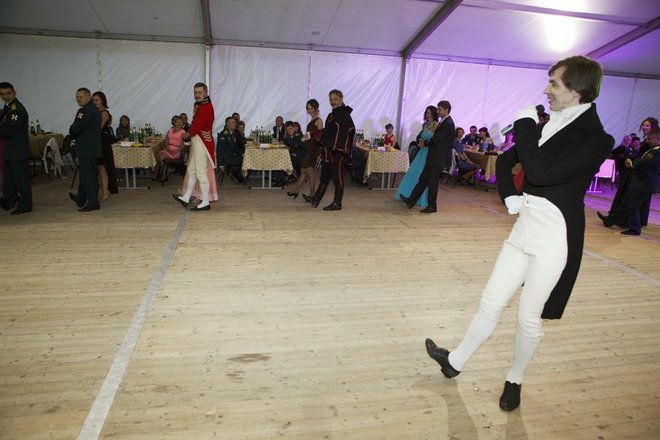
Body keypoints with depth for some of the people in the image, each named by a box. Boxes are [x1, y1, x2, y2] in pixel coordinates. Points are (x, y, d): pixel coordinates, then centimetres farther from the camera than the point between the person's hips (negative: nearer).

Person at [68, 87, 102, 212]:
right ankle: (81, 199, 31)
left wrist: (71, 135, 2)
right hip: (93, 147, 10)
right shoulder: (94, 109, 15)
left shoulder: (85, 111, -17)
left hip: (87, 149, -10)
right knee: (85, 175, 19)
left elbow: (75, 128, -18)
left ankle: (93, 203, 1)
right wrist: (74, 135, 11)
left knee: (87, 176, -4)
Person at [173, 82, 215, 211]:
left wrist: (188, 134, -2)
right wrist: (190, 134, -1)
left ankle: (205, 203, 1)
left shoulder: (206, 107, -17)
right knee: (191, 170, 15)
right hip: (196, 142, 10)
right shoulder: (199, 105, 15)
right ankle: (186, 198, 25)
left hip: (201, 143, -10)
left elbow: (197, 126, -20)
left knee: (201, 173, -6)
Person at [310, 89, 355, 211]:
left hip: (338, 152, -9)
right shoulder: (331, 115, 17)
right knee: (324, 177, 15)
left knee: (338, 177, -2)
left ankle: (337, 203, 6)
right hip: (329, 151, 9)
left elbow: (351, 130, -16)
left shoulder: (345, 115, -9)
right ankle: (316, 200, 23)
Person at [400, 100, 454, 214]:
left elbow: (436, 139, -20)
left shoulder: (448, 123, -16)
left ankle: (432, 206, 11)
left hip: (439, 158, -9)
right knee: (423, 179, 12)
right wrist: (426, 142, 0)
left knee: (432, 182, 0)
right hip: (433, 157, 9)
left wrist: (426, 143, -2)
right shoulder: (444, 122, 15)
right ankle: (412, 200, 19)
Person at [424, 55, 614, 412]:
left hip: (554, 238, -6)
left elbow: (539, 172, -27)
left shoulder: (595, 139, -14)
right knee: (491, 303, 14)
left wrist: (524, 124, -15)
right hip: (525, 228, 7)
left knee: (529, 319, 8)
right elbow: (505, 160, 20)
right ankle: (455, 362, 30)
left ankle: (514, 381, 32)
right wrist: (509, 196, 4)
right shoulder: (551, 126, 8)